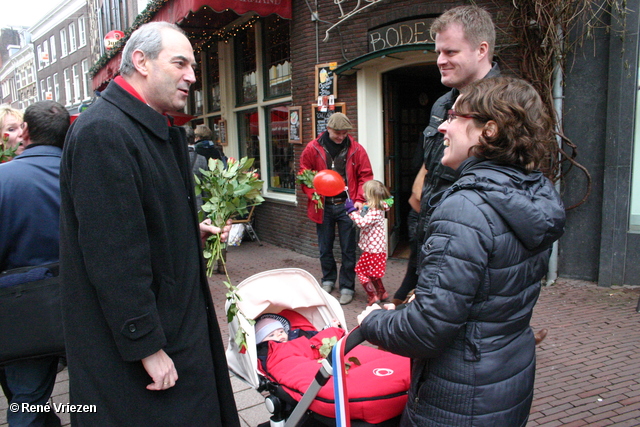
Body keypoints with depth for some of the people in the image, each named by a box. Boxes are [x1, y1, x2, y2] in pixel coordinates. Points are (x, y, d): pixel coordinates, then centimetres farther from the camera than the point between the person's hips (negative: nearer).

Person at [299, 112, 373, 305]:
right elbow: (304, 174, 4)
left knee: (348, 250, 5)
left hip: (346, 206, -1)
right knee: (325, 248, 15)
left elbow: (366, 176, -2)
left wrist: (359, 199, -13)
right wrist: (313, 193, -11)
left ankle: (347, 287, 19)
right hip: (323, 206, 1)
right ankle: (328, 280, 35)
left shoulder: (356, 149, -3)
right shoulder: (313, 148, -3)